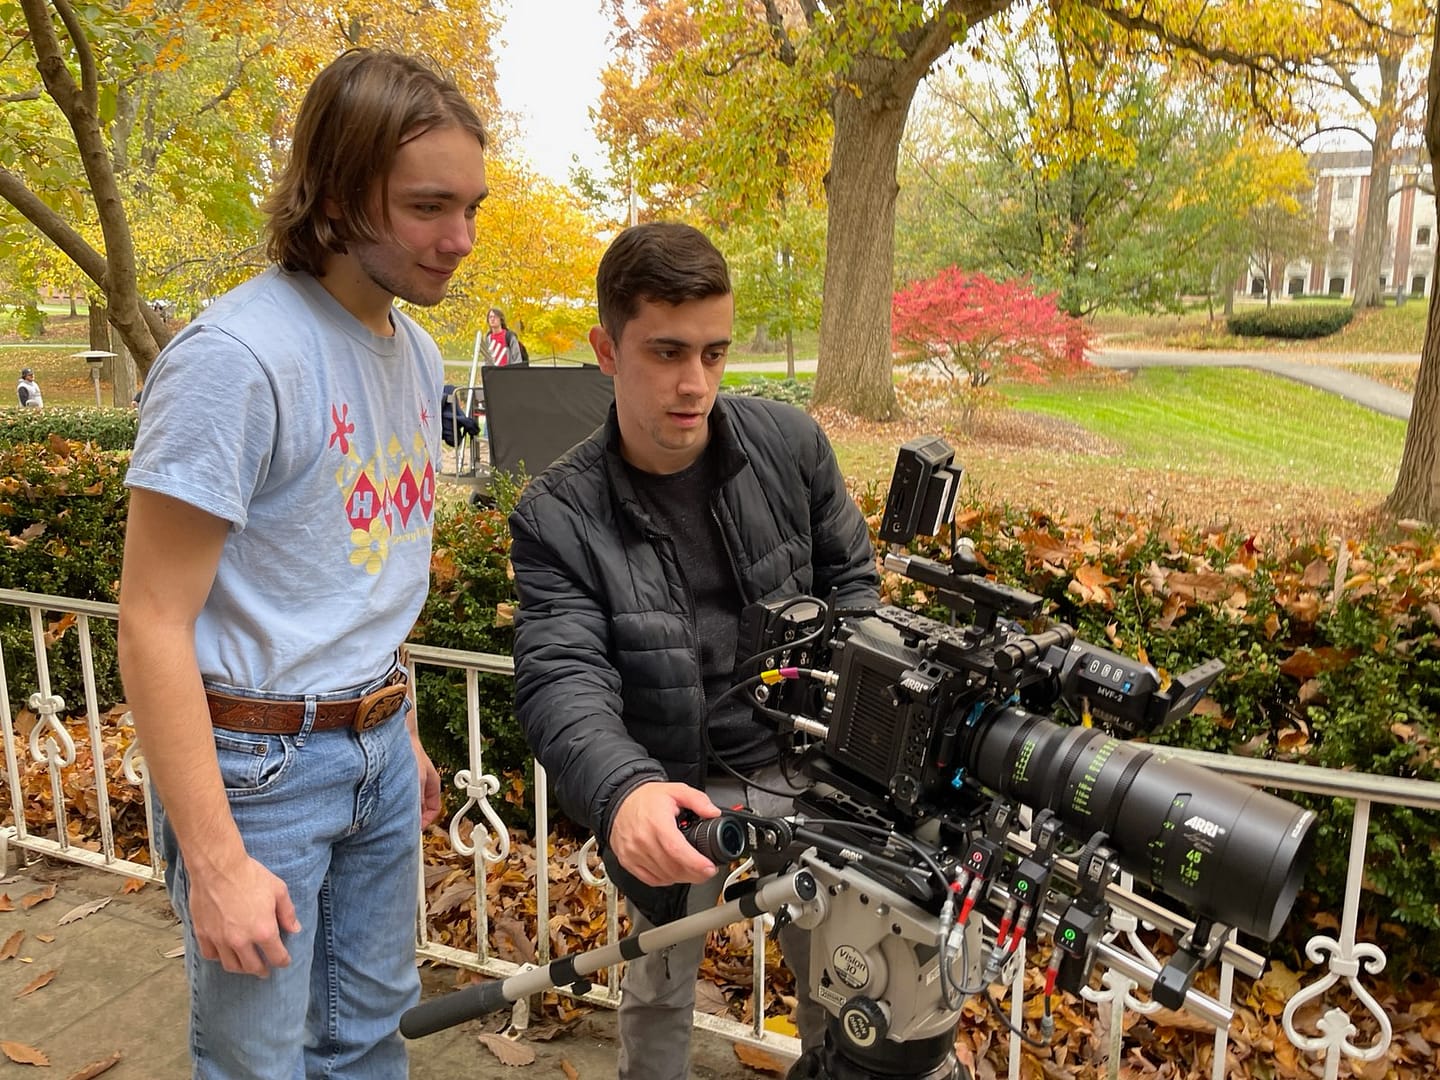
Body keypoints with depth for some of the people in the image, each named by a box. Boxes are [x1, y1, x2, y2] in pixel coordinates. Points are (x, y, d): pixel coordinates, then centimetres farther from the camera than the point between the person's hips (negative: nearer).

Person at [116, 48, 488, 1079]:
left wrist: (403, 728, 16)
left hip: (374, 748, 7)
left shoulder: (418, 353, 4)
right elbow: (153, 623, -19)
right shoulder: (238, 356, -20)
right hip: (256, 761, -7)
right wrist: (215, 863, -20)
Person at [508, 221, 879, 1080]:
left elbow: (853, 578, 6)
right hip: (670, 794, -2)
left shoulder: (792, 445, -7)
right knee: (659, 992, 18)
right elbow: (563, 680, -24)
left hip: (804, 768, 2)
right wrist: (624, 791, -44)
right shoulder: (559, 519, -15)